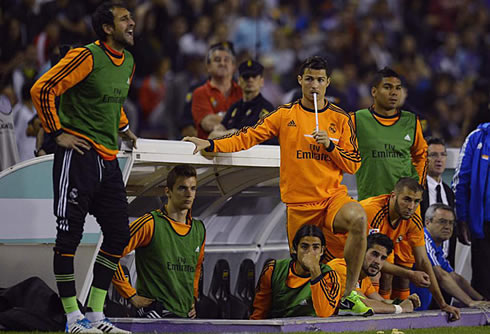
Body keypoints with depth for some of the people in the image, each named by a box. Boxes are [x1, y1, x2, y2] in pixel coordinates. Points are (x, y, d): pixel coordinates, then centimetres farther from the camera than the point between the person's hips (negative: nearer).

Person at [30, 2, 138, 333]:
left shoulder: (128, 62, 13)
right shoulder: (87, 56, -13)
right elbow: (42, 89, -15)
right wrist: (57, 132, -13)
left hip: (109, 158, 9)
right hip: (79, 154, -9)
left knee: (119, 233, 6)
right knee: (70, 234, -4)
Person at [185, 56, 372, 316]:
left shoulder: (340, 118, 7)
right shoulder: (285, 115, 7)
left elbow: (353, 164, 6)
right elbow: (248, 137, 4)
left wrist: (329, 145, -10)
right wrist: (211, 145, -6)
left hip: (333, 196, -1)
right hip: (298, 202, 1)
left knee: (358, 218, -32)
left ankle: (348, 294, -24)